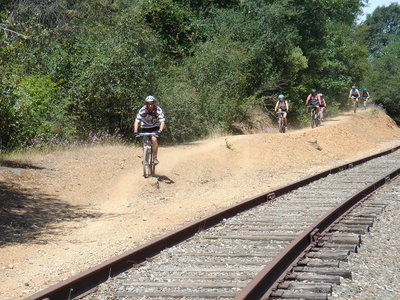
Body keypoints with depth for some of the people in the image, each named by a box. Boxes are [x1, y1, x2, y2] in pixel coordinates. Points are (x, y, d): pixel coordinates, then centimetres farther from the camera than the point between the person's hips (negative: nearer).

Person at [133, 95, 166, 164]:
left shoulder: (158, 110, -23)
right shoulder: (142, 110, -22)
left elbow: (162, 121, -27)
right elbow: (137, 121, -24)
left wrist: (160, 130, -42)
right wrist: (135, 130, -38)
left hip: (155, 128, -1)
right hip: (145, 128, 1)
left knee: (154, 139, -26)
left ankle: (155, 157, -14)